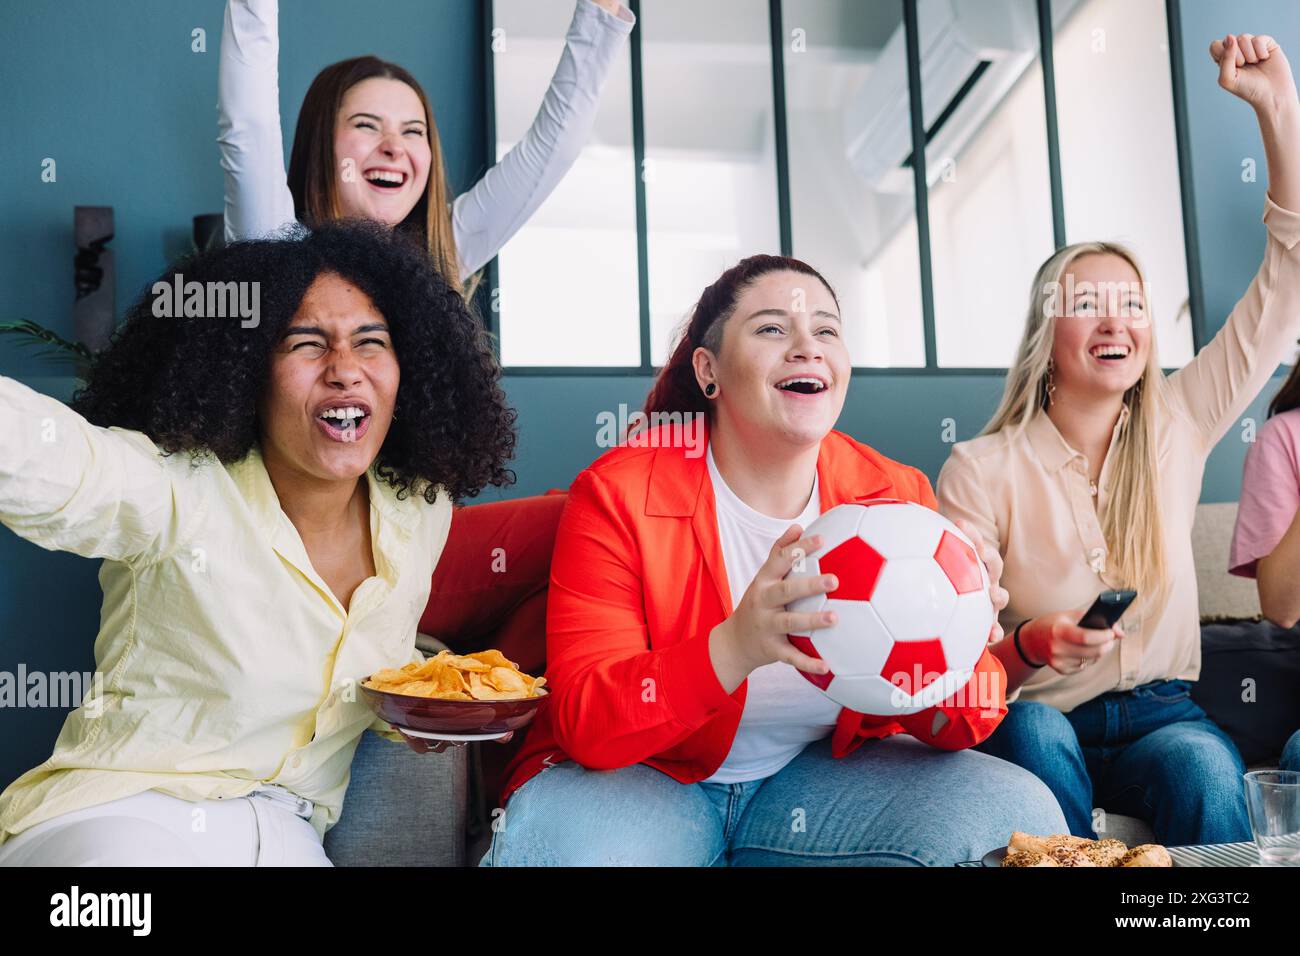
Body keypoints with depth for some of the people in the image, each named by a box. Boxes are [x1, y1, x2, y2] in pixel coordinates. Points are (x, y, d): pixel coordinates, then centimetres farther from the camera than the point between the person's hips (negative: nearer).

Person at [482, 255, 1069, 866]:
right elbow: (584, 723, -22)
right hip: (647, 775, -4)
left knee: (1019, 812, -14)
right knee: (565, 843, -36)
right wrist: (735, 648, -40)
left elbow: (958, 728, -7)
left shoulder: (899, 498, -6)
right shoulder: (618, 495, -15)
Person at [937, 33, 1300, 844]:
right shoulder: (982, 470, -6)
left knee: (1202, 764, -31)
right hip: (1038, 723, -1)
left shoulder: (1177, 426, 4)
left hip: (1159, 716, 2)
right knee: (1035, 734, -35)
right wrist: (1029, 646, -28)